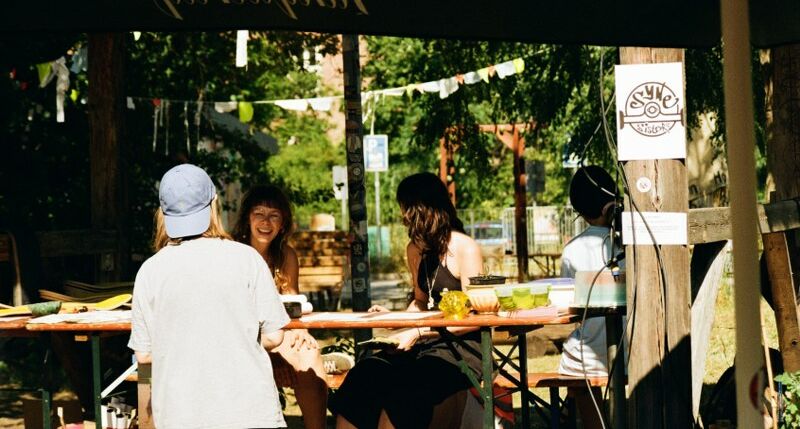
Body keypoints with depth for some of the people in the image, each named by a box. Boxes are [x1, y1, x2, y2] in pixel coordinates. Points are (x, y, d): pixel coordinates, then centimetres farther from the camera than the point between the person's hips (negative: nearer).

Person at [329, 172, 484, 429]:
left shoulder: (465, 249, -7)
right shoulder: (415, 250, 17)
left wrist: (418, 333, -15)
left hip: (461, 348, -7)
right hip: (427, 344, 7)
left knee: (402, 389, -34)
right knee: (364, 374, -22)